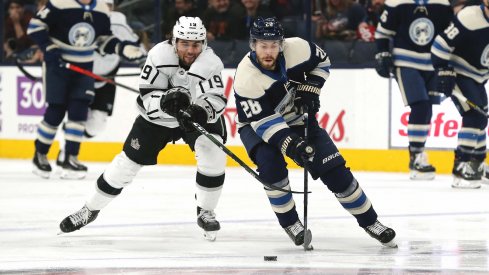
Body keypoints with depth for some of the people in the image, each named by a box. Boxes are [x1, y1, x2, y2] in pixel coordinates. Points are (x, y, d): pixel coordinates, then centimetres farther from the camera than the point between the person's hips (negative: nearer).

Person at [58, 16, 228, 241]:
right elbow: (148, 96, -24)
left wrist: (202, 111, -52)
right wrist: (166, 100, -45)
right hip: (156, 117, 0)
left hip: (196, 114, 0)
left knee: (214, 155, -23)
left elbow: (217, 99, -31)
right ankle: (90, 209, 20)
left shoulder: (211, 63, -25)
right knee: (128, 162, 1)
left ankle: (205, 212, -2)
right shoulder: (160, 54, -25)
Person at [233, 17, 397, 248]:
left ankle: (369, 222, 9)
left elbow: (322, 61, 1)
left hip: (299, 119, 3)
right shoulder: (246, 77, -30)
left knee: (335, 171, -4)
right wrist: (289, 144, -41)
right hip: (258, 127, -3)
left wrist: (311, 88, -12)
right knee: (271, 166, -30)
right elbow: (262, 120, -31)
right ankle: (290, 224, -10)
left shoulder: (296, 49, -21)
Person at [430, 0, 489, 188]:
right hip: (458, 74, -9)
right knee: (474, 116, -19)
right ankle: (462, 167, -19)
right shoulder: (470, 17, -24)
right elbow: (442, 43, -23)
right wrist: (443, 71, -25)